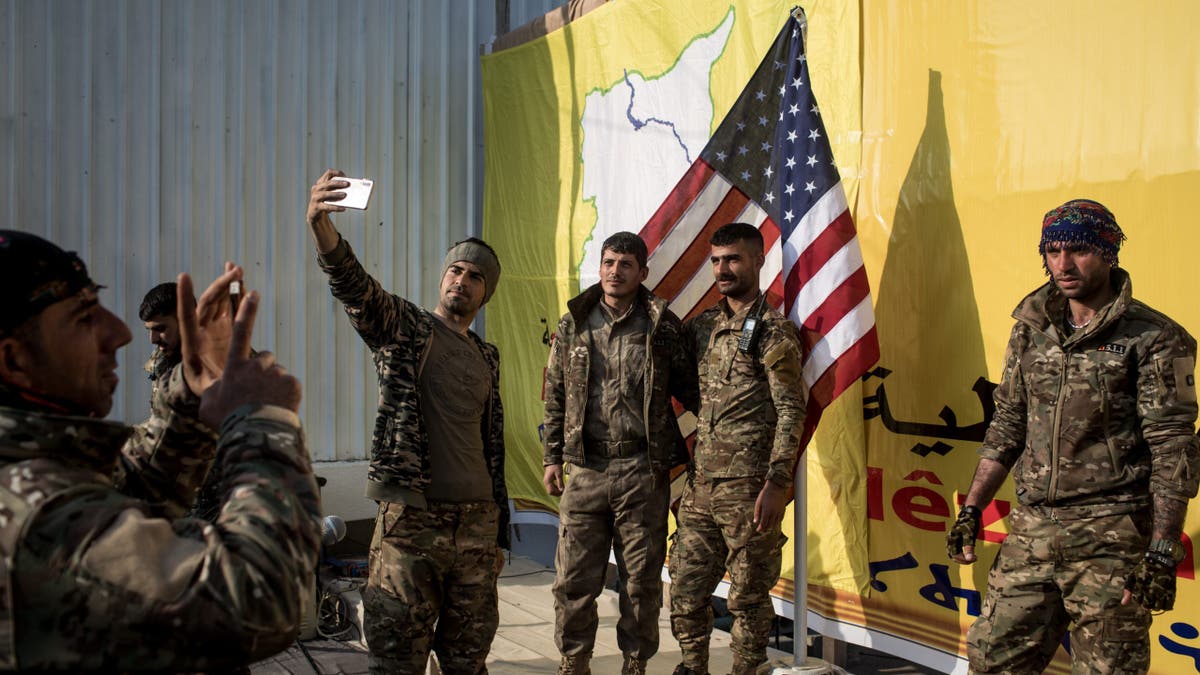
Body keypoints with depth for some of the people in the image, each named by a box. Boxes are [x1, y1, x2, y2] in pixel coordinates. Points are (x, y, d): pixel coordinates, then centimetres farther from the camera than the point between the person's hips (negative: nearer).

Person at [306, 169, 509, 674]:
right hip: (411, 519, -5)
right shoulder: (403, 327, 1)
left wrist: (499, 533, 19)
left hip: (475, 523, 5)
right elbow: (354, 286, -21)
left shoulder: (487, 358, 16)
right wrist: (322, 227, -41)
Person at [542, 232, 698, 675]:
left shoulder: (662, 325, 1)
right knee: (574, 578, 5)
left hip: (643, 471, -1)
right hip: (585, 470, 2)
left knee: (642, 580, 8)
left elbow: (689, 388, 7)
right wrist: (553, 458, 10)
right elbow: (556, 396, 12)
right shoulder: (573, 325, 8)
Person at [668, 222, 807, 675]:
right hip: (700, 484, 6)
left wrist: (777, 485, -18)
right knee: (685, 587, 12)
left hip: (748, 488, -6)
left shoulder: (773, 332, -6)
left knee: (748, 596, 6)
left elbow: (791, 412, -11)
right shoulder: (703, 325, 12)